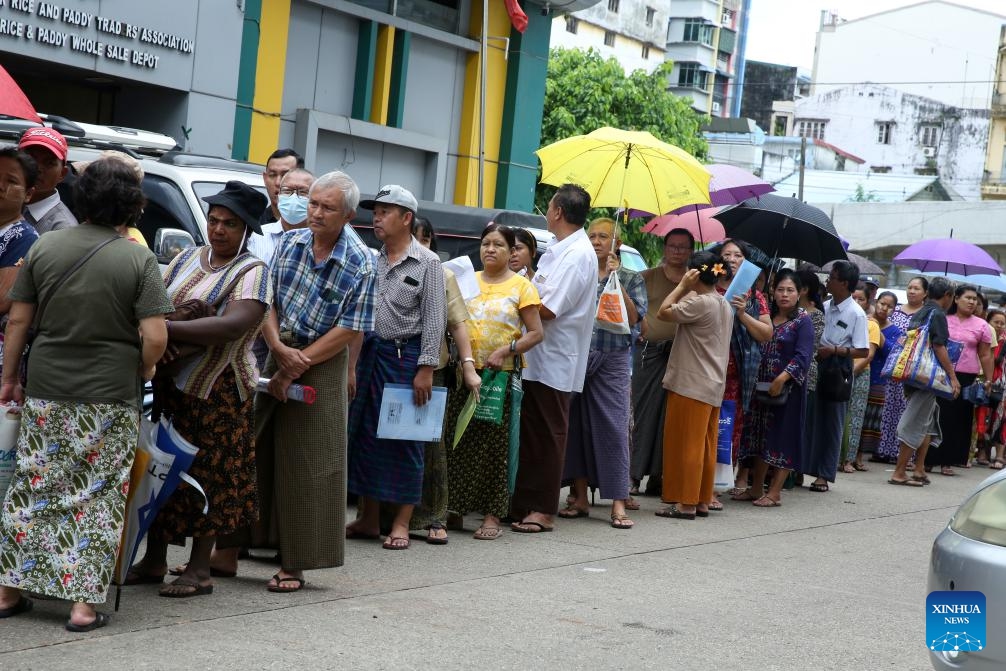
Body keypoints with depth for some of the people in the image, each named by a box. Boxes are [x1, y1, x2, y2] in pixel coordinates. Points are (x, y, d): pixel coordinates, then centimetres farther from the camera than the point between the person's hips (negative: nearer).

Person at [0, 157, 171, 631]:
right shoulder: (139, 260, -9)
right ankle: (84, 603, 5)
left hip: (46, 389, 3)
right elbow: (155, 337, -14)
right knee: (98, 496, 5)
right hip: (110, 396, -3)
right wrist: (143, 373, 6)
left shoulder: (45, 247, 1)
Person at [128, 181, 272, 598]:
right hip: (171, 381, 6)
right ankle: (154, 559, 21)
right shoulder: (187, 259, 13)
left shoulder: (251, 272, -7)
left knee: (209, 473, -1)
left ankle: (199, 569, 8)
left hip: (218, 390, -6)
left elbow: (233, 325, -23)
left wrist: (166, 328, -28)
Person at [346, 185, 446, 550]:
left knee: (405, 439, -1)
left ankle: (401, 523, 6)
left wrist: (426, 368, -13)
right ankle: (368, 519, 17)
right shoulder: (371, 260, 10)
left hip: (406, 355, -5)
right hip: (370, 352, 5)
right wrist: (351, 361, 8)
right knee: (364, 434, 7)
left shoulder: (427, 263, -4)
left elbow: (434, 318, -7)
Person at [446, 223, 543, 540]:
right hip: (464, 372, 3)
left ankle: (492, 514, 5)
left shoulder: (521, 286, 0)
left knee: (494, 445, 0)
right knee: (458, 440, 3)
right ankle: (455, 506, 14)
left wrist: (505, 350, -16)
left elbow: (535, 333, -2)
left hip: (501, 374, -3)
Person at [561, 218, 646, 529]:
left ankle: (618, 503, -7)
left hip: (612, 359, -2)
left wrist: (616, 281, -9)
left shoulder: (630, 278, 8)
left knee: (613, 426, -7)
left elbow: (633, 317, -5)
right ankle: (580, 497, 12)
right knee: (576, 425, 3)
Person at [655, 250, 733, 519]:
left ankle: (686, 503, -3)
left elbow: (664, 312, -12)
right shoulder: (725, 305, 12)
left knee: (686, 443, -4)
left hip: (691, 384, -9)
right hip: (714, 386, 9)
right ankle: (702, 501, 15)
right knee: (705, 446, 11)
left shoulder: (699, 303, -17)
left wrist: (683, 285, -5)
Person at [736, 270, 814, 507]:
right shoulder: (766, 317, 12)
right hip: (762, 386, 6)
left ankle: (774, 493, 0)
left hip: (787, 387, -6)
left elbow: (803, 356, -16)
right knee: (759, 436, 11)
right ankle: (756, 488, 20)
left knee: (782, 437, -3)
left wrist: (782, 378, -27)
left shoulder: (803, 321, -6)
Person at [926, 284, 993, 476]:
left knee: (959, 419, 2)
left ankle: (947, 462, 9)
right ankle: (928, 460, 7)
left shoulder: (981, 325, 8)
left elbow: (985, 356, 9)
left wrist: (988, 380, 4)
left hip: (966, 378, 1)